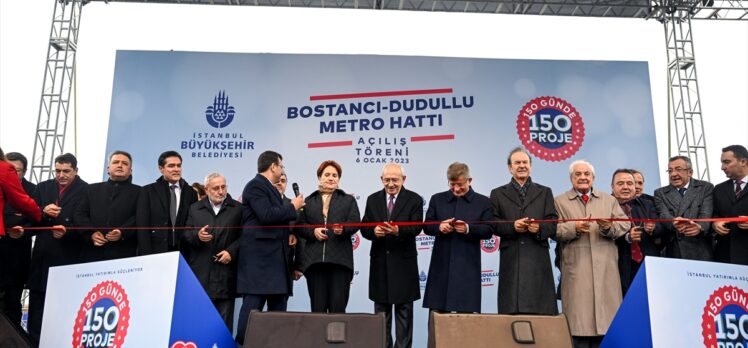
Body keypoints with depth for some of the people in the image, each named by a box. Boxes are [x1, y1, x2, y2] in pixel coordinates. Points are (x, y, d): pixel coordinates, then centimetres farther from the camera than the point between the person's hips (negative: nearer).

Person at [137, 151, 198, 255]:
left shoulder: (190, 192, 8)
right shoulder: (148, 191, 3)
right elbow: (142, 226, -2)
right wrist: (146, 255, -10)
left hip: (183, 252, 2)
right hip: (156, 251, -1)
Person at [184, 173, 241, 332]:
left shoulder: (238, 209, 7)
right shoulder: (194, 208, 14)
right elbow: (186, 235, 10)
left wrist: (231, 251, -10)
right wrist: (197, 236, -10)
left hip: (225, 275, -1)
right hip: (200, 273, 2)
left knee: (225, 318, 2)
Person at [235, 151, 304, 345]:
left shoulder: (269, 188, 20)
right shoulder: (255, 185, -9)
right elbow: (266, 215, -22)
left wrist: (287, 234, 9)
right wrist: (293, 207, -11)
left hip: (274, 256, 10)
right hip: (259, 256, -10)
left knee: (278, 305, 9)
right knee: (254, 304, -9)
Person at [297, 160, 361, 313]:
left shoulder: (348, 200, 16)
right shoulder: (308, 201, 18)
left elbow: (355, 223, 3)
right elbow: (300, 225, 10)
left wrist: (343, 228, -18)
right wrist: (313, 231, -9)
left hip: (340, 259, -1)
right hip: (314, 259, 1)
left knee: (338, 305, -6)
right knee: (317, 306, 1)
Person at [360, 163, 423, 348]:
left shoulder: (414, 200, -2)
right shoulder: (373, 199, 9)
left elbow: (416, 227, -12)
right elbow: (364, 228, 3)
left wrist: (398, 231, -31)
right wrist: (373, 231, -20)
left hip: (403, 262, -3)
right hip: (380, 262, 3)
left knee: (404, 311, 4)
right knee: (381, 310, 12)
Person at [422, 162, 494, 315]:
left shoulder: (483, 202, 5)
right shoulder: (437, 199, 12)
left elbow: (488, 231, -1)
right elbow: (427, 226, 9)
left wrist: (468, 228, -18)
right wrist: (439, 227, -12)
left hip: (467, 266, -2)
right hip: (441, 265, 2)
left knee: (466, 311, -1)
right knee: (437, 311, 5)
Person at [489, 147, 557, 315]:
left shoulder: (545, 192, 17)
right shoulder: (498, 194, 15)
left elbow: (553, 224, 7)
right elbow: (493, 225, 6)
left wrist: (540, 228, -13)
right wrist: (512, 226, -11)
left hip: (538, 259, 1)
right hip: (511, 259, 0)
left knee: (541, 310, -3)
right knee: (512, 310, -4)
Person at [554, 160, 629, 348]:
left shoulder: (609, 200, 18)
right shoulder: (559, 202, 10)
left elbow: (625, 224, 6)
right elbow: (554, 230, -1)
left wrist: (609, 227, -14)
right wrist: (574, 227, -17)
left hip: (605, 268, 3)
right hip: (577, 268, -2)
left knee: (606, 314, 3)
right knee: (579, 318, -4)